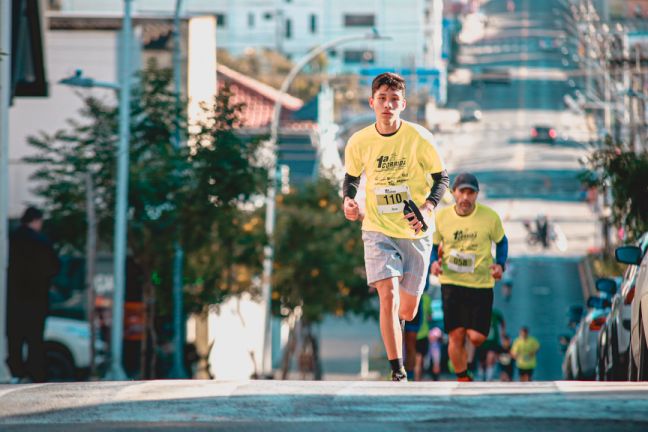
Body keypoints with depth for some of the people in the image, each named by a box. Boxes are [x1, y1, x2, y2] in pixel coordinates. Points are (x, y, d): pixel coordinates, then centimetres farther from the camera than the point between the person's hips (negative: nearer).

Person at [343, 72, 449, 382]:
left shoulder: (419, 138, -10)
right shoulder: (359, 142, -6)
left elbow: (441, 178, 0)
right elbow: (352, 177, 12)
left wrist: (427, 208, -17)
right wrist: (349, 200, -9)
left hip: (415, 232, 0)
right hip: (378, 230, 0)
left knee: (407, 311, 7)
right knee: (388, 295, -20)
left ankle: (396, 321, 45)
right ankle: (397, 371, -15)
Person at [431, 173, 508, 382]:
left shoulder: (490, 217, -5)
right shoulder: (441, 217, -2)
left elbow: (501, 242, 11)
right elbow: (433, 245, 13)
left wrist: (500, 264, -6)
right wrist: (434, 261, -8)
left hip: (482, 283, 0)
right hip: (451, 282, 0)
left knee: (476, 337, -7)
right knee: (456, 335, -6)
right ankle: (463, 379, 10)